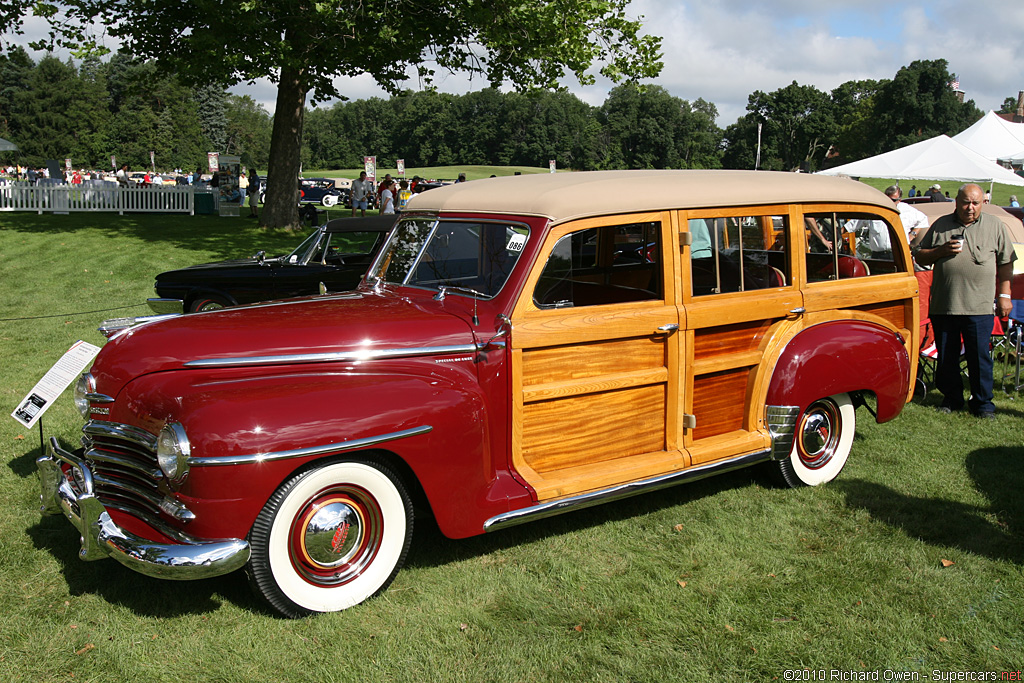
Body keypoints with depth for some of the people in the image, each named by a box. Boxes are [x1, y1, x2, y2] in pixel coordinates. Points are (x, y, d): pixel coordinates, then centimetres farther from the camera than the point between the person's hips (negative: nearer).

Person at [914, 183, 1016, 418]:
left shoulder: (995, 226, 7)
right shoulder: (940, 225, 10)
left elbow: (1006, 262, 8)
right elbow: (920, 257, 13)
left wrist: (1004, 295, 2)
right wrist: (941, 251, -6)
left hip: (979, 307, -2)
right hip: (943, 304, 2)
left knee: (979, 356, 0)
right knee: (946, 357, 9)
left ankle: (982, 402, 14)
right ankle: (951, 398, 24)